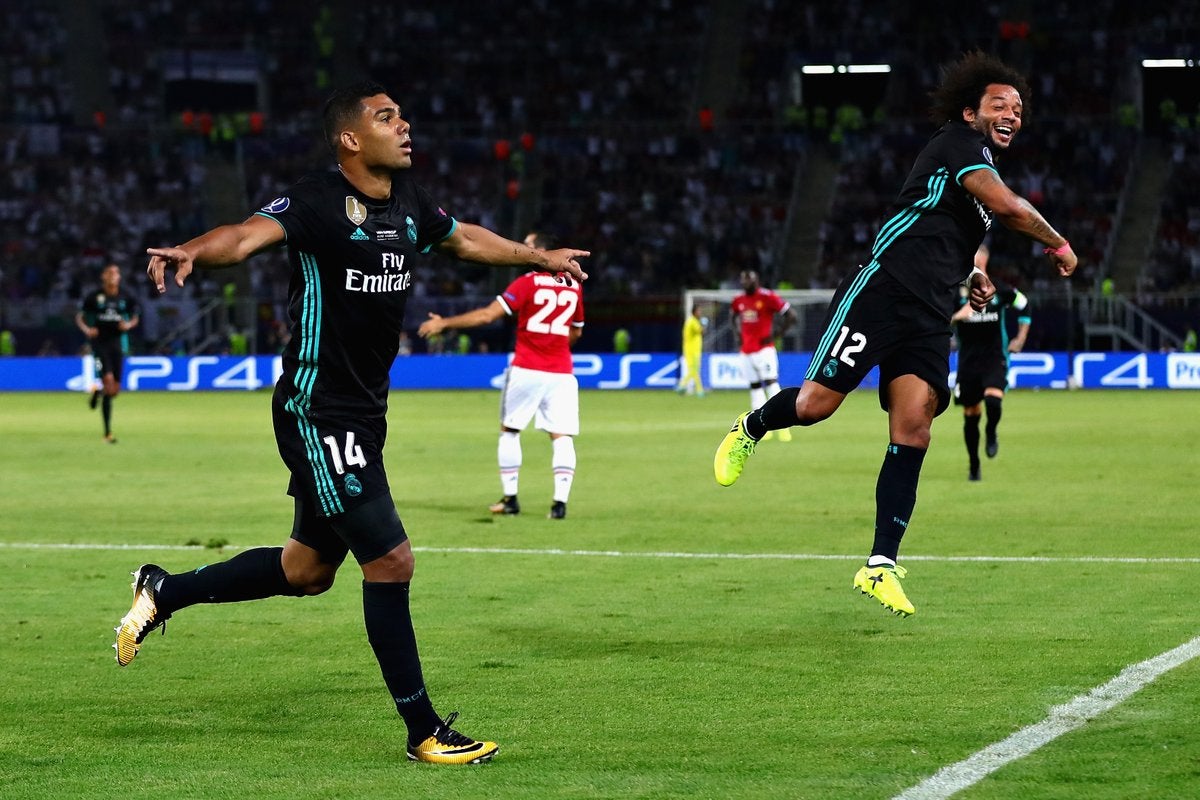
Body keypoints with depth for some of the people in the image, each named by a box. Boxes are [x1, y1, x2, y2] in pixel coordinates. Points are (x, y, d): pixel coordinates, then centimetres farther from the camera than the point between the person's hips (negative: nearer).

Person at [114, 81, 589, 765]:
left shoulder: (410, 203, 8)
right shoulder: (320, 202, -16)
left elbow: (464, 238, 29)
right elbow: (249, 235, -33)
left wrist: (539, 258, 42)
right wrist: (191, 252, -54)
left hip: (363, 413, 9)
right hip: (317, 412, -9)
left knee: (308, 569, 18)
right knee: (391, 560, -8)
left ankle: (163, 593, 36)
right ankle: (424, 730, 3)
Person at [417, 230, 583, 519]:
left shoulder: (528, 283, -7)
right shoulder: (573, 286, 8)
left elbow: (487, 315, -12)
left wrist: (443, 323, -6)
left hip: (526, 370, -4)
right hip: (561, 372, 4)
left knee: (509, 431, 12)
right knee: (561, 436, 1)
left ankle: (510, 498, 13)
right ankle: (560, 502, -10)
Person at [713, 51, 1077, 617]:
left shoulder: (979, 164, 24)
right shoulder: (958, 143, -4)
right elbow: (1008, 207, -19)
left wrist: (969, 279, 24)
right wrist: (1057, 243, -4)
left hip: (929, 316, 8)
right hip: (882, 290, -8)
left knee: (913, 427, -9)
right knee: (816, 404, -9)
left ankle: (881, 566, -11)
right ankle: (750, 427, 27)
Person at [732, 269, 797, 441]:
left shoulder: (768, 297, -9)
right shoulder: (738, 301, 9)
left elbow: (791, 315, -8)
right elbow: (735, 316, 32)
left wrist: (776, 334, -11)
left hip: (764, 349, -6)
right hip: (746, 351, 6)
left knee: (771, 383, -16)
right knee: (755, 387, 7)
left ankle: (783, 426, -17)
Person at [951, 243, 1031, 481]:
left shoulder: (999, 289, -3)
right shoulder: (957, 291, -6)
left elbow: (1023, 305, 16)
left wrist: (1020, 338, 14)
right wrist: (956, 316, -31)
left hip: (995, 356, -1)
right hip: (968, 360, 1)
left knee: (993, 399, -26)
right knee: (971, 414, 5)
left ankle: (991, 434, 7)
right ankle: (973, 467, 21)